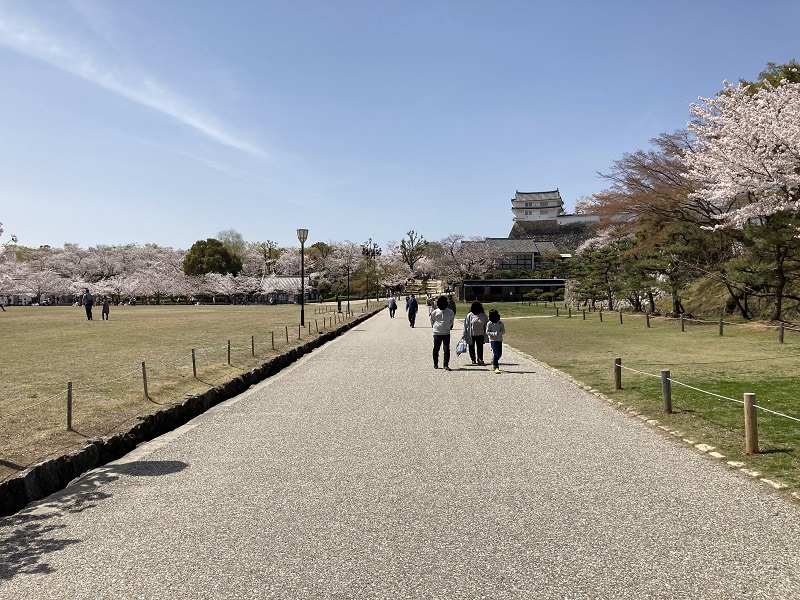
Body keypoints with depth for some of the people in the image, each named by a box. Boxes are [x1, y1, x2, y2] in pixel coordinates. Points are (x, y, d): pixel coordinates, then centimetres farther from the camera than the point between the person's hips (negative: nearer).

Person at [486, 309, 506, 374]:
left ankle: (493, 364, 34)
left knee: (499, 354, 9)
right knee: (496, 353, -13)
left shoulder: (500, 323, 4)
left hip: (499, 340, 4)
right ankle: (496, 367, -11)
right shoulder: (489, 323, -3)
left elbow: (503, 331, 1)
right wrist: (494, 333, -18)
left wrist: (499, 333, -18)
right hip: (493, 340, -4)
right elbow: (487, 332, -3)